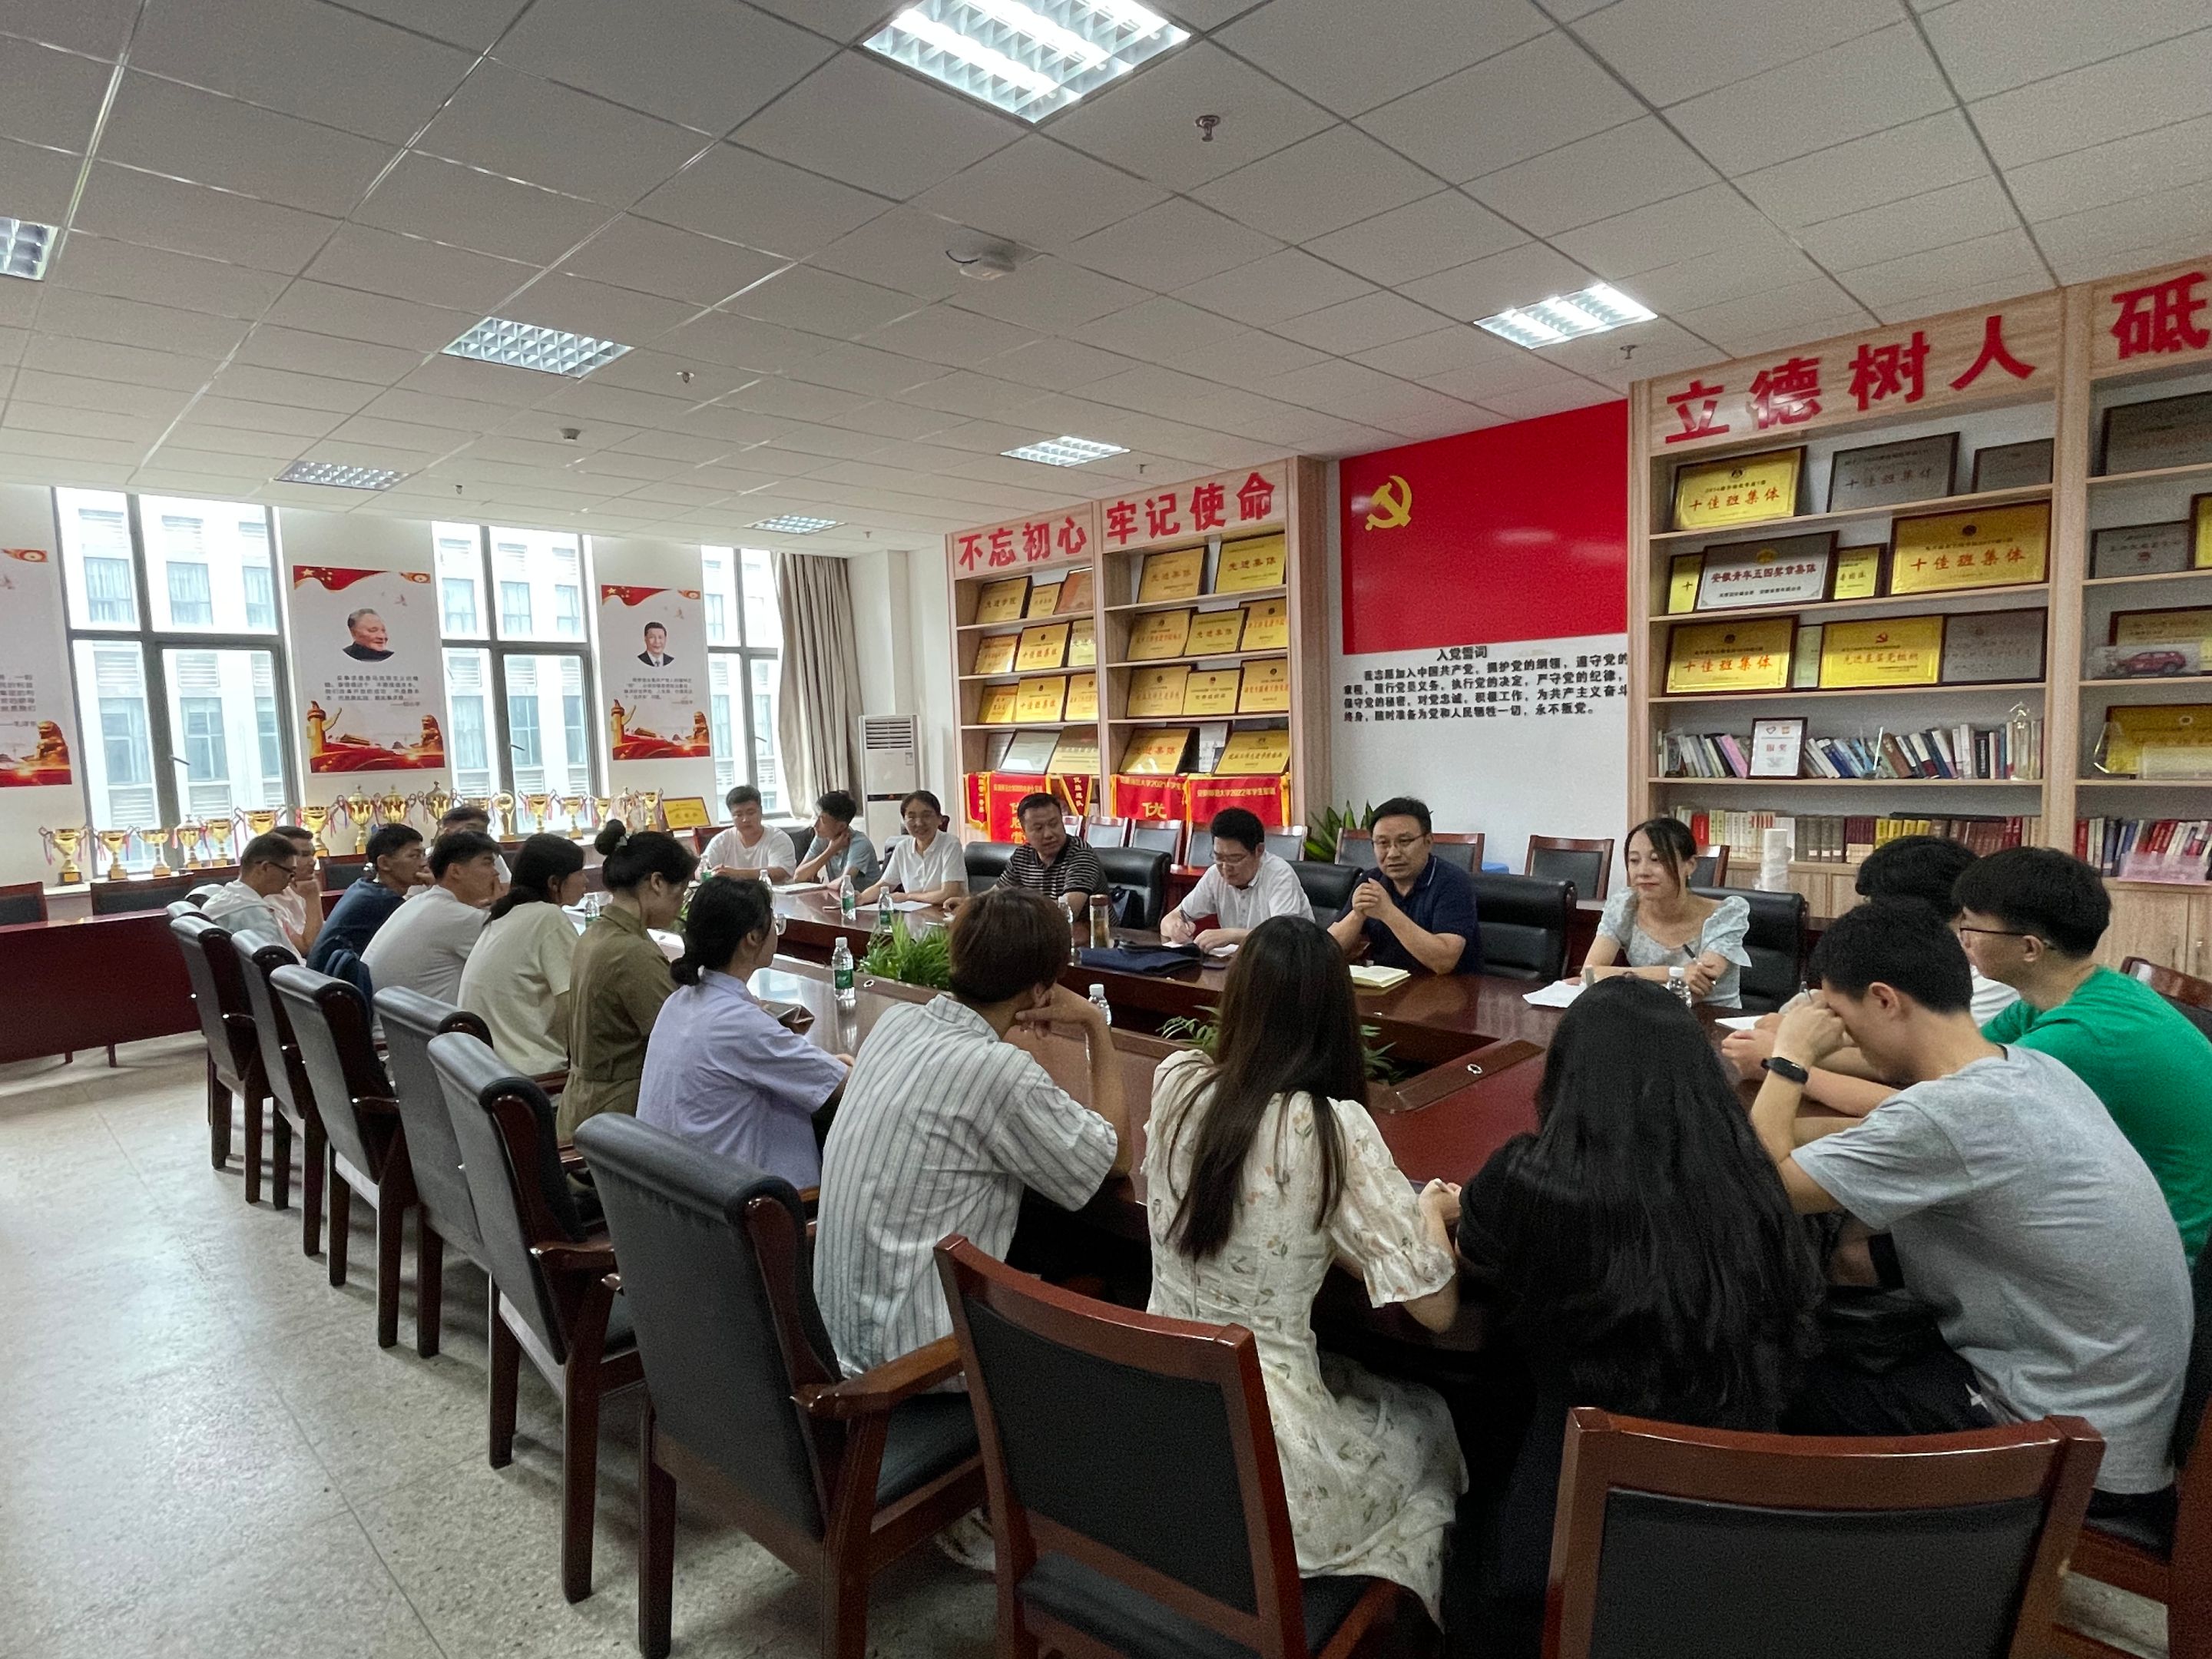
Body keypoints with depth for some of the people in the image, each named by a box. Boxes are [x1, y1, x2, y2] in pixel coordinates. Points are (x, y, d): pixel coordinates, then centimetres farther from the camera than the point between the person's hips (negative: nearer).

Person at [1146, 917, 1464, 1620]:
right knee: (1427, 1422, 28)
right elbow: (1436, 1309, -14)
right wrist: (1431, 1208, 3)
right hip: (1260, 1447, -4)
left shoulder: (1175, 1082, -8)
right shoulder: (1334, 1126, -22)